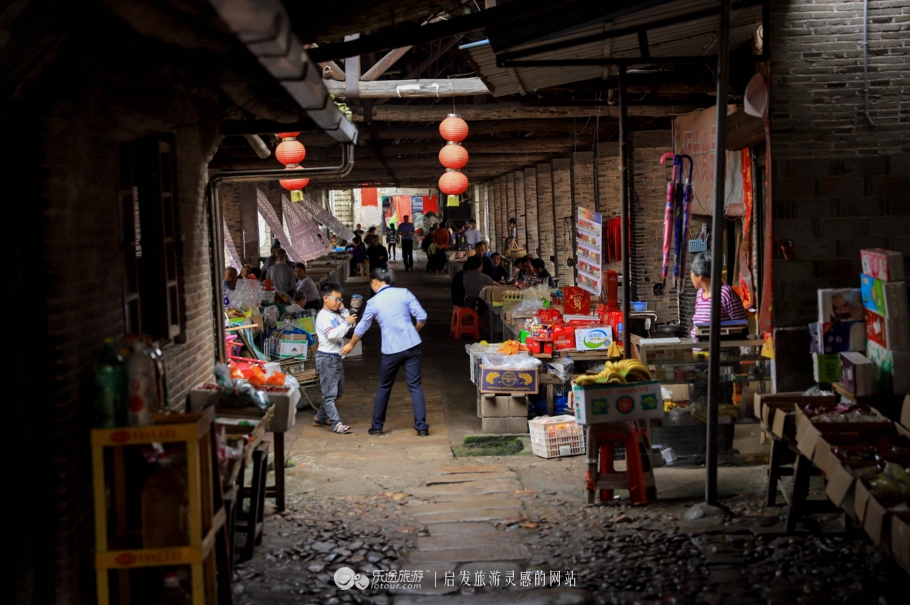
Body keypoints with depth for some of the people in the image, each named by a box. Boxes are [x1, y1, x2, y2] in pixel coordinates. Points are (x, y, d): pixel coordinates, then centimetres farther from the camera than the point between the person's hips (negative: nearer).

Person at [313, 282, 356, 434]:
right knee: (330, 393, -7)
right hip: (327, 357, -10)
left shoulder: (336, 315, 14)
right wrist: (346, 323, -24)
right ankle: (336, 424, -10)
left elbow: (350, 326, 14)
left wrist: (344, 311, 6)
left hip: (337, 357, 10)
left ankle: (320, 417, 28)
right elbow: (332, 334, -26)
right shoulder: (323, 316, -13)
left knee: (338, 391, 17)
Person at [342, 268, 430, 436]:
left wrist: (351, 344, 28)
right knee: (415, 386, 3)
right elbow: (422, 317, -2)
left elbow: (362, 327, 11)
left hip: (391, 350, -1)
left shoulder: (374, 302, -1)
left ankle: (377, 426, 24)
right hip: (412, 345, 1)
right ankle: (421, 426, -3)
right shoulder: (404, 293, 1)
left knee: (384, 387, 16)